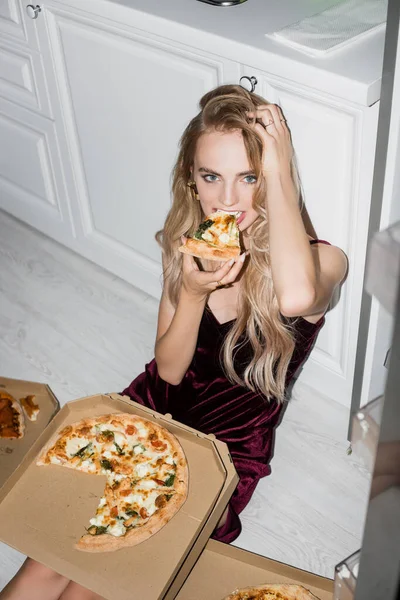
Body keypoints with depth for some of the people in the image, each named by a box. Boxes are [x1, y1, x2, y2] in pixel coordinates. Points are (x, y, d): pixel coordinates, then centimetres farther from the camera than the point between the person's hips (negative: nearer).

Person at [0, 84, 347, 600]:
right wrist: (193, 292, -23)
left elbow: (297, 297, -46)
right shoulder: (187, 243, -5)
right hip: (153, 410, 4)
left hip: (229, 447, -3)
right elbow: (169, 369, -3)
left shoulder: (321, 261, -19)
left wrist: (280, 172, -35)